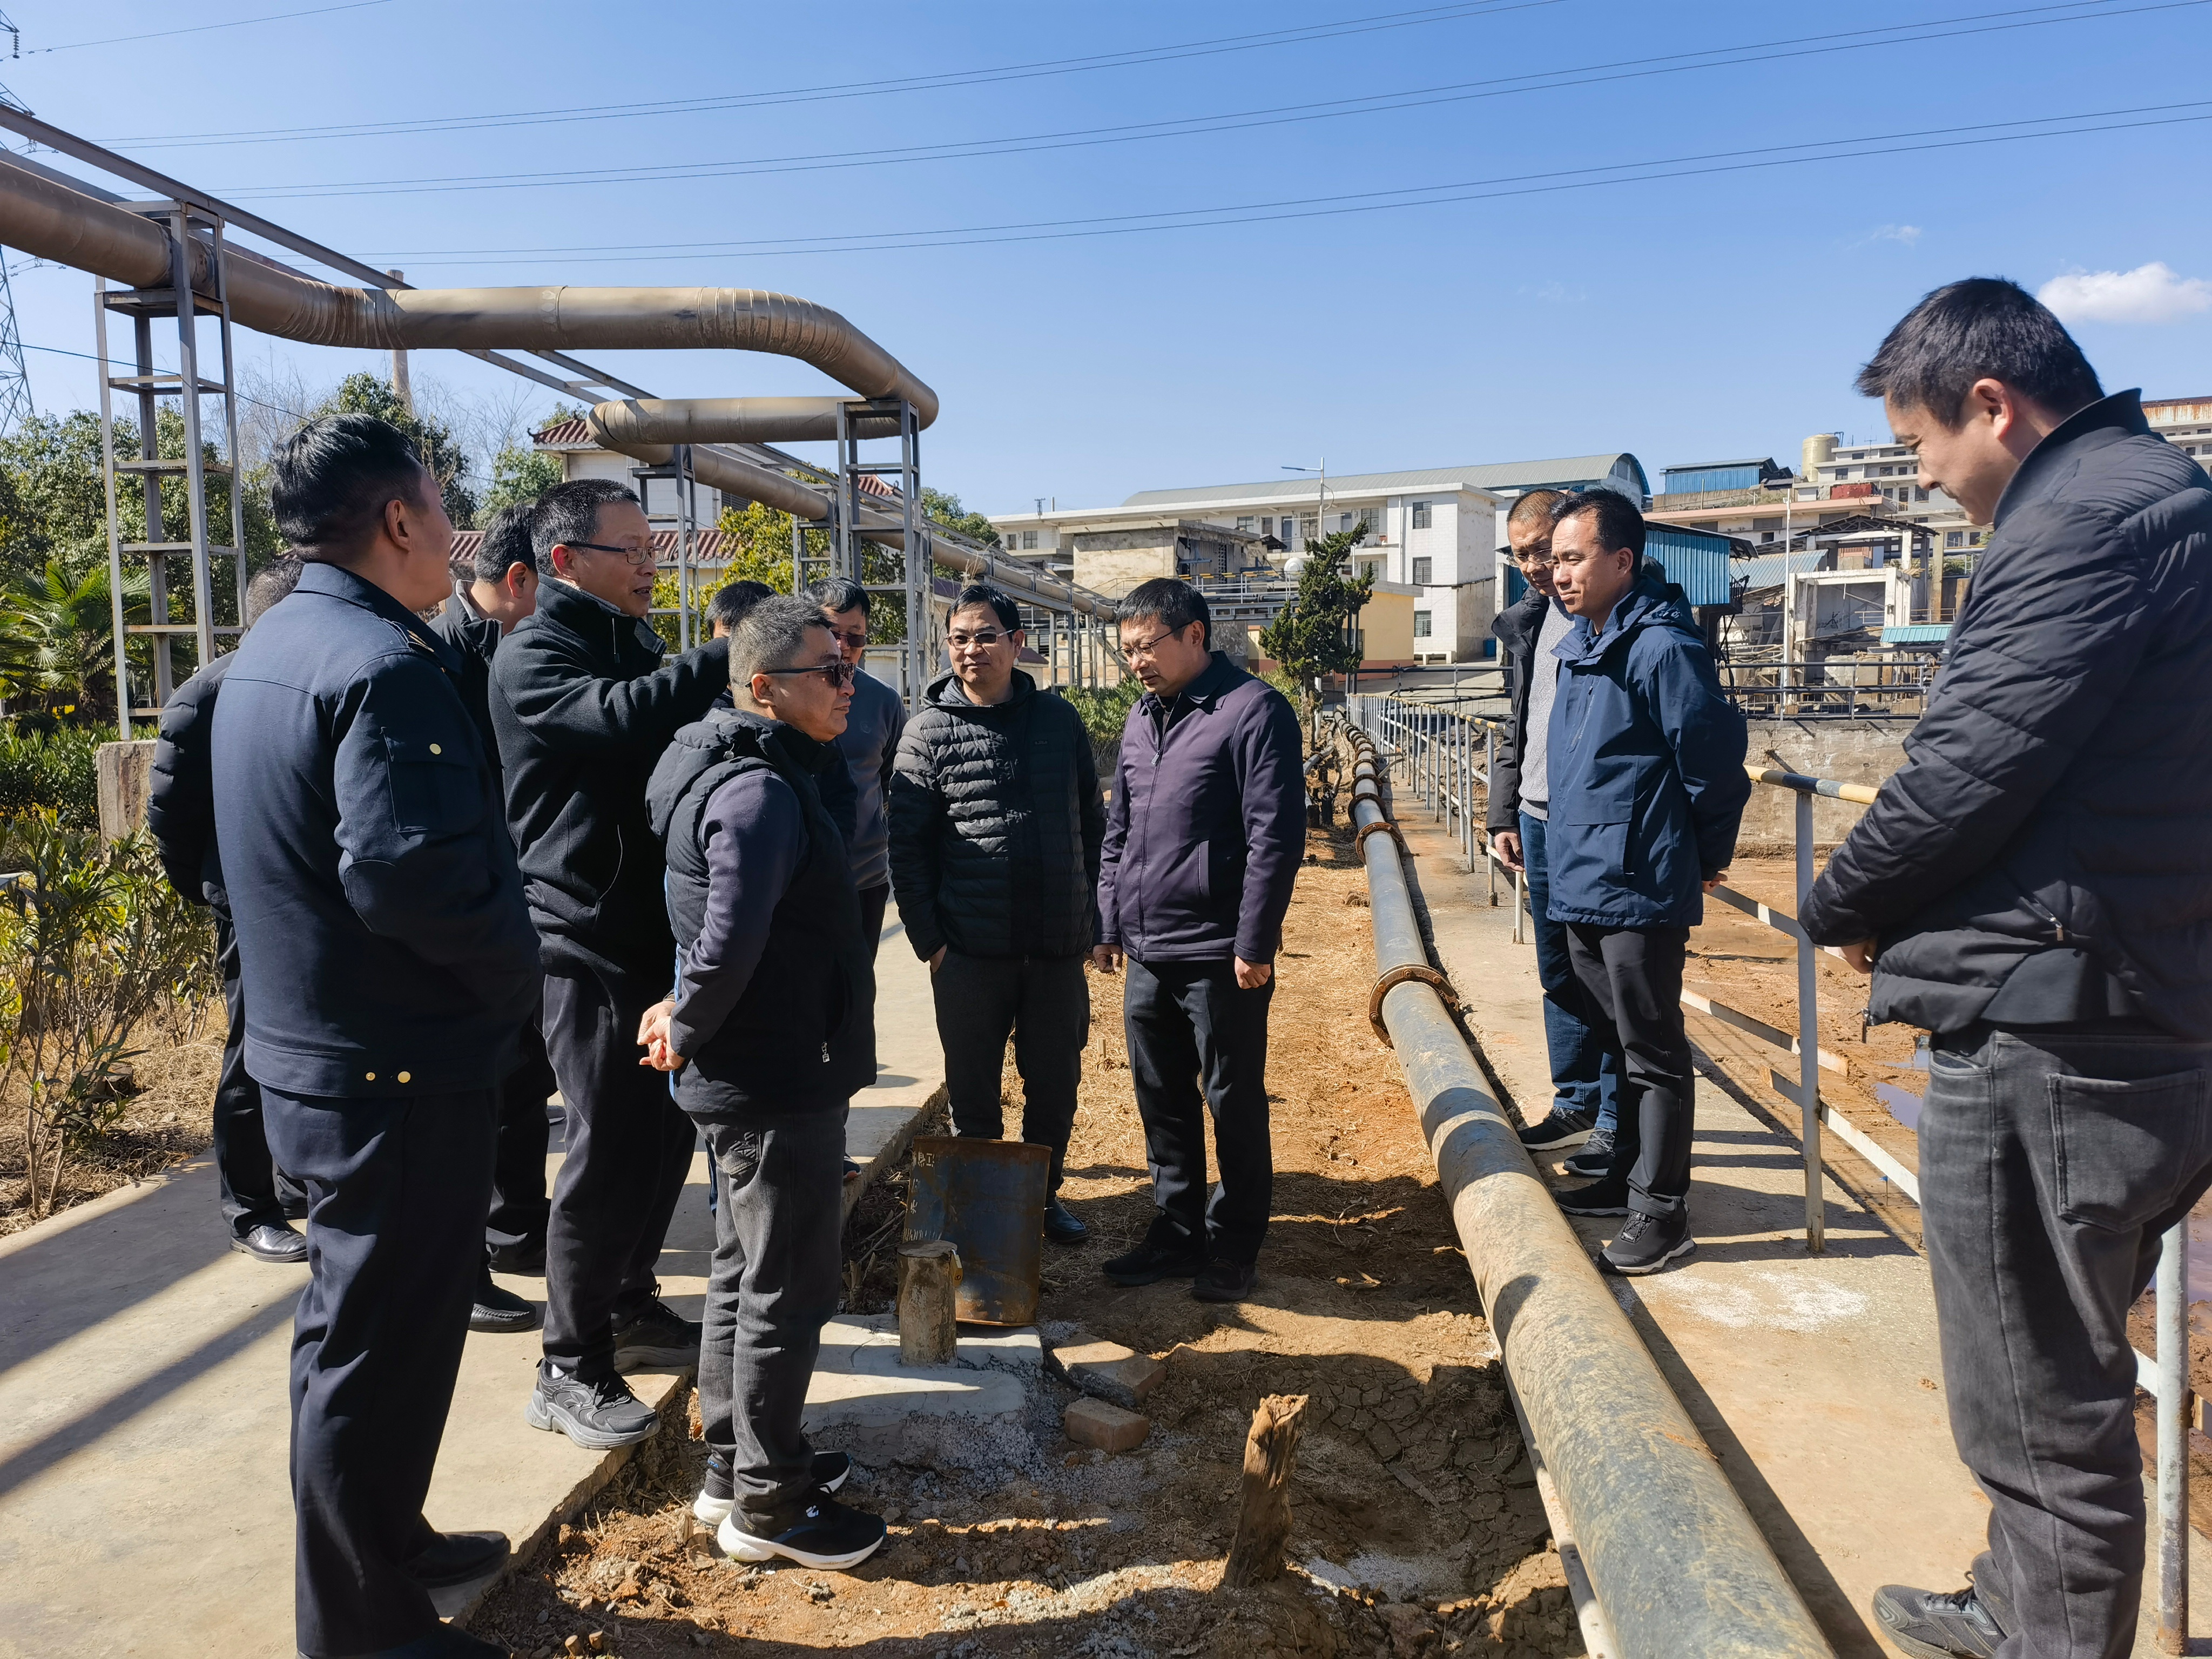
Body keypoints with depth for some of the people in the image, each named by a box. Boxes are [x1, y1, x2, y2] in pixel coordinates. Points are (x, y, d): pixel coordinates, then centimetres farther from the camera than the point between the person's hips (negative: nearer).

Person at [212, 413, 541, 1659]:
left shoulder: (271, 649, 11)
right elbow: (411, 870, -32)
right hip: (402, 1076, -10)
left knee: (361, 1317, 23)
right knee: (384, 1343, 5)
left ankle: (384, 1542, 42)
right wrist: (512, 973, -15)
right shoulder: (384, 664, -21)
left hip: (313, 1056, 10)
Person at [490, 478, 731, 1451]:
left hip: (658, 937, 8)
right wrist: (729, 655, -31)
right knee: (609, 1150, -4)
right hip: (588, 944, -8)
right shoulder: (534, 655, -11)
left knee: (667, 1131, 15)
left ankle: (629, 1305, 32)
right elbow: (616, 716, -32)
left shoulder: (632, 647, 17)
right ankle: (571, 1369, 10)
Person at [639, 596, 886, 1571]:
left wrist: (689, 1019, 9)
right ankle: (766, 1503, 20)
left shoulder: (763, 775, 10)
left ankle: (731, 1462, 37)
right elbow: (731, 940, -31)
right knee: (788, 1290, 4)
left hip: (752, 1080, 10)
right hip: (777, 1087, -10)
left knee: (746, 1273, 21)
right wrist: (690, 1028, -15)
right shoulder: (760, 793, -22)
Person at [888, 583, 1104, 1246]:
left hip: (1059, 946, 2)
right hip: (971, 950, -2)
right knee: (972, 1093, 11)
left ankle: (1045, 1194, 34)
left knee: (1056, 1085, 13)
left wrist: (1092, 916, 7)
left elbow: (1091, 822, 10)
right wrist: (927, 937, -7)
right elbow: (907, 842, -3)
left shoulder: (1058, 718, 5)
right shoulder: (930, 730, -2)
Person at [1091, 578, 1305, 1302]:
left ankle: (1233, 1248, 22)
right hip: (1148, 955, 7)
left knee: (1235, 1106, 6)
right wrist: (1109, 925, 15)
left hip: (1221, 958, -7)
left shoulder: (1252, 710, -9)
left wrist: (1254, 944, -16)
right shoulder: (1141, 719, 13)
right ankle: (1177, 1235, 30)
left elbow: (1277, 835, -14)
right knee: (1162, 1104, 15)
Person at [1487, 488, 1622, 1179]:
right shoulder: (1528, 620, 13)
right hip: (1540, 820, 7)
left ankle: (1616, 1120, 12)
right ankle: (1575, 1103, 27)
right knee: (1559, 974, 15)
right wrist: (1504, 813, 15)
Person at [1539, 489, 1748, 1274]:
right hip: (1582, 886, 9)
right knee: (1620, 1043, 19)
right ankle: (1627, 1176, 33)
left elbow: (1714, 761, -15)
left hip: (1637, 890, -9)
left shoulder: (1662, 647, -17)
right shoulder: (1580, 646, 12)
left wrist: (1705, 857, -3)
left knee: (1653, 1054, 2)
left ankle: (1661, 1211, 12)